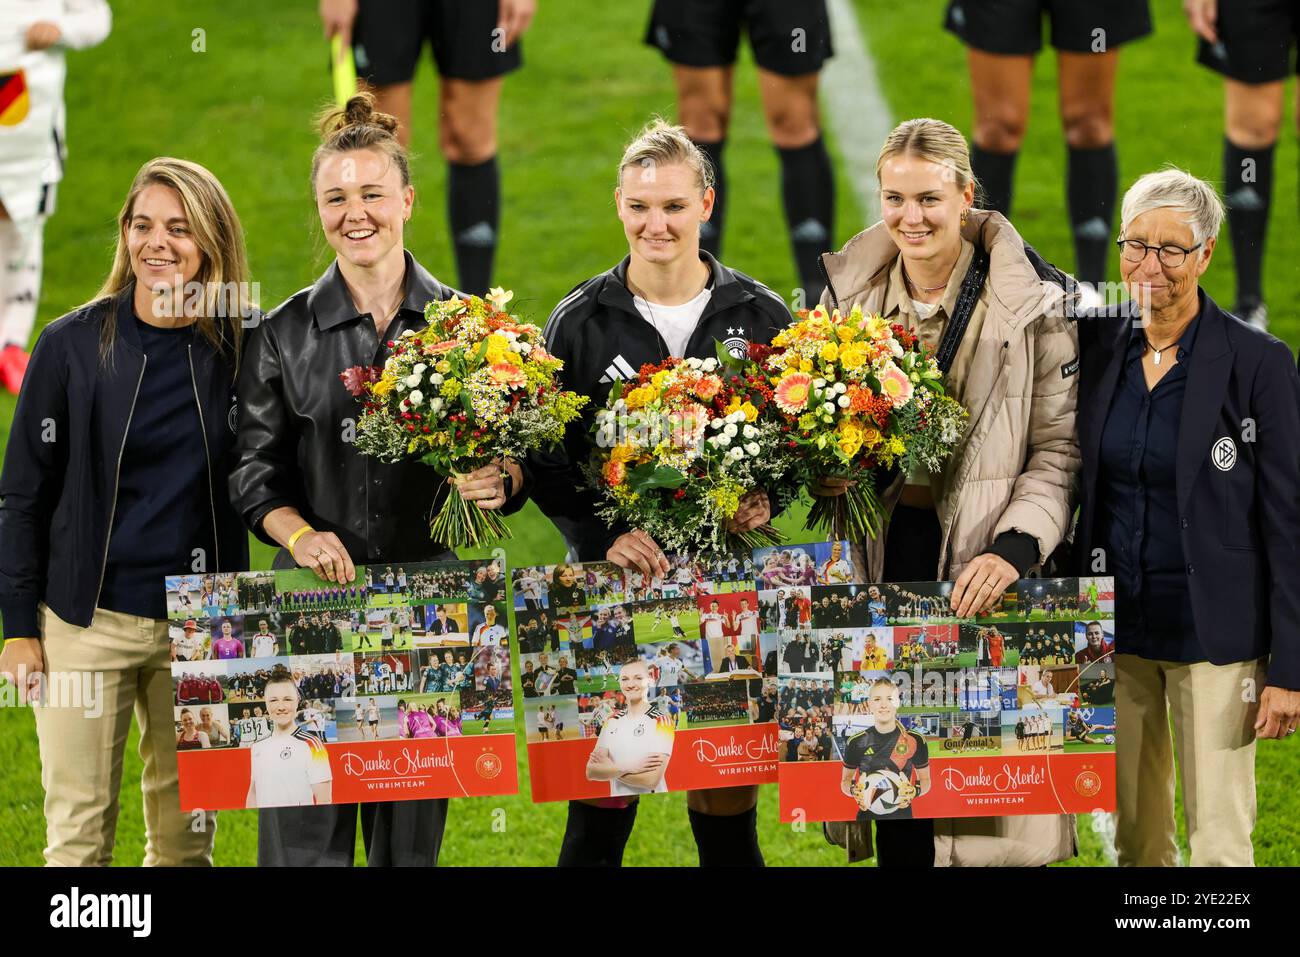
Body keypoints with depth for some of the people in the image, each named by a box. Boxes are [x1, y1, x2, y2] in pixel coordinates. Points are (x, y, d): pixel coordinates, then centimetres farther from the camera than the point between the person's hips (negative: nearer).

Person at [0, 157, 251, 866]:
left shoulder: (236, 351, 0)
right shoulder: (72, 345, -5)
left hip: (198, 626, 2)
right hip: (88, 621, -2)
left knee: (186, 835, 9)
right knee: (78, 832, -1)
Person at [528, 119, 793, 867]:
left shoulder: (761, 316, 4)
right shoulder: (580, 323, 1)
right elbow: (544, 460, 0)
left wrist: (764, 502, -9)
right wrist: (602, 535, -15)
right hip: (615, 580, -1)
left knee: (728, 803, 3)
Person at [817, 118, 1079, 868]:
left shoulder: (1030, 303, -4)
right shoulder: (848, 294, 10)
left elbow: (1060, 448, -4)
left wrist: (1016, 547, -18)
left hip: (983, 569, -4)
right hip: (881, 558, 4)